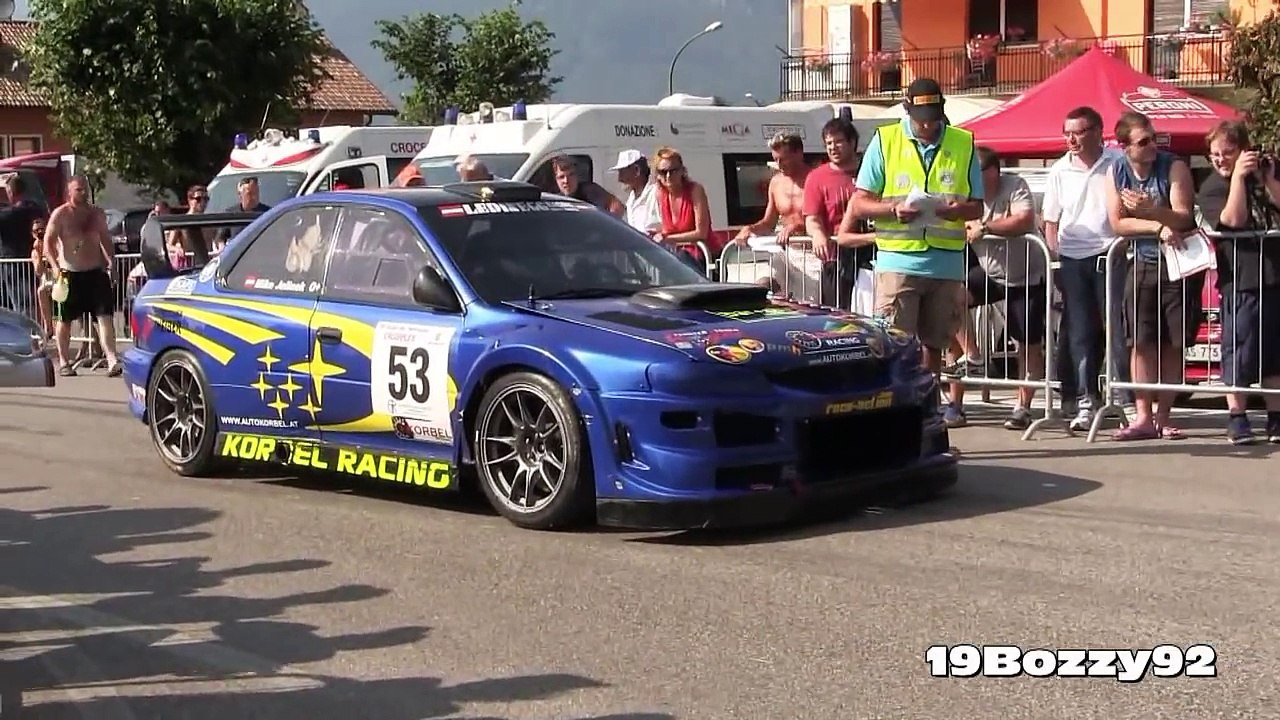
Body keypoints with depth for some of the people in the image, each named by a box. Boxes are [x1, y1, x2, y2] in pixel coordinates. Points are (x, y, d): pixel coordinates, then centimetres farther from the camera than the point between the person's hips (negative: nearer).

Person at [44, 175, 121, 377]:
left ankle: (112, 360, -16)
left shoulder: (97, 214, 10)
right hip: (70, 273, -3)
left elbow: (106, 240, 20)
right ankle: (64, 363, 18)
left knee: (105, 316, -10)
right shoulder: (60, 214, -5)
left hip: (96, 272, 3)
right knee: (64, 319, 6)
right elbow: (48, 243, -7)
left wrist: (112, 263, 11)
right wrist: (56, 267, -19)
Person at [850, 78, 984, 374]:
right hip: (897, 262, -2)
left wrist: (958, 210, -12)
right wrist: (894, 210, -16)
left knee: (933, 346, 11)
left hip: (947, 264, 3)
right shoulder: (885, 141, 3)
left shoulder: (964, 144, 8)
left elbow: (977, 206, 11)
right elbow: (860, 203, 3)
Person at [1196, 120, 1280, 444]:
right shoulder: (1212, 187, -1)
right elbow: (1234, 218, -17)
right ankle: (1237, 418, 5)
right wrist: (1238, 175, -17)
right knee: (1239, 348, -3)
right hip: (1239, 280, -4)